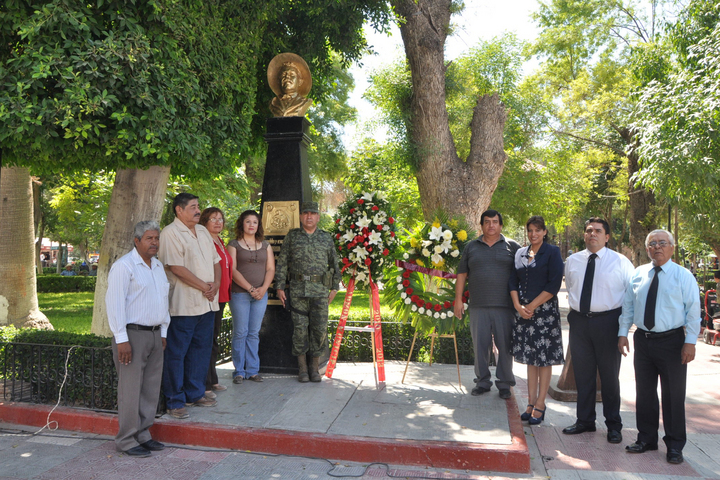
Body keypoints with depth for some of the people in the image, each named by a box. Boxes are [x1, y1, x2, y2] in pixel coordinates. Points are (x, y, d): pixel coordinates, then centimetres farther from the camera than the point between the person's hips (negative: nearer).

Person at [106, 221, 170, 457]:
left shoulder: (158, 266, 16)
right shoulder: (124, 266, -10)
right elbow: (114, 303, -15)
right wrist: (121, 340, -18)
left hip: (154, 334, 8)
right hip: (132, 334, -8)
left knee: (151, 389, 12)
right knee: (131, 390, -2)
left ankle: (143, 434, 23)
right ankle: (126, 440, 10)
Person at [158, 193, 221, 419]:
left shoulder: (203, 231, 16)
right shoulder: (170, 233, -9)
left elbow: (215, 260, 18)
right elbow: (176, 267, -17)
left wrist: (216, 283, -1)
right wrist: (204, 287, -13)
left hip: (207, 303, 8)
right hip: (183, 304, -8)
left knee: (201, 349, 14)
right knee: (176, 353, 0)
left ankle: (195, 394, 27)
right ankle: (175, 402, 10)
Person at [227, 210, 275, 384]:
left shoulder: (265, 245, 14)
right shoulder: (234, 245, 3)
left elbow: (271, 269, 8)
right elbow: (233, 270, -6)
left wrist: (263, 288, -8)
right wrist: (250, 288, -13)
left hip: (261, 294, 3)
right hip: (240, 294, -3)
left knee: (254, 333, 7)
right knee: (240, 332, -1)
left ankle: (253, 370, 14)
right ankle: (239, 371, 9)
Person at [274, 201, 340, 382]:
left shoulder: (327, 238, 11)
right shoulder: (292, 236, 8)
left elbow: (334, 264, 15)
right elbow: (282, 263, 6)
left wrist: (334, 287, 10)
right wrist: (280, 287, 0)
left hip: (320, 290, 1)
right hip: (298, 290, -1)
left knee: (320, 329, 1)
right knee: (300, 329, 2)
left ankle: (315, 367, 14)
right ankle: (302, 368, 13)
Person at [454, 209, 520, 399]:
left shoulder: (512, 246, 7)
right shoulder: (471, 247, 11)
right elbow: (461, 274, 12)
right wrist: (458, 300, 7)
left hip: (505, 306, -1)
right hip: (478, 306, 2)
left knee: (505, 346, 3)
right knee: (480, 345, 6)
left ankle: (504, 383, 18)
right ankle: (482, 381, 21)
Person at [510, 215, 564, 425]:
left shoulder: (552, 252, -3)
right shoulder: (520, 253, 12)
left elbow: (554, 284, -10)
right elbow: (513, 281, 10)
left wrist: (532, 306, -12)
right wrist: (518, 305, -4)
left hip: (545, 310, -4)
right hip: (523, 311, 5)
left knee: (544, 359, 2)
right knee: (530, 357, 10)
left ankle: (540, 404, 10)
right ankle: (531, 402, 17)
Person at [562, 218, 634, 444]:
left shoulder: (620, 262, -3)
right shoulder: (572, 261, 7)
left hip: (608, 322, -3)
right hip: (579, 321, 3)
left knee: (609, 375, 7)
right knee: (582, 374, 11)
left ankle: (613, 425, 22)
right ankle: (585, 421, 25)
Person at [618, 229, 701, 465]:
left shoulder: (683, 276, -4)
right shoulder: (638, 274, 7)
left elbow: (693, 311, -6)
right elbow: (628, 306, 10)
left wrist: (690, 342, -12)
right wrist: (623, 333, 6)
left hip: (671, 341, -3)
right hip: (642, 339, 4)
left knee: (673, 395, 6)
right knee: (644, 392, 12)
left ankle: (674, 445, 21)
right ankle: (646, 439, 27)